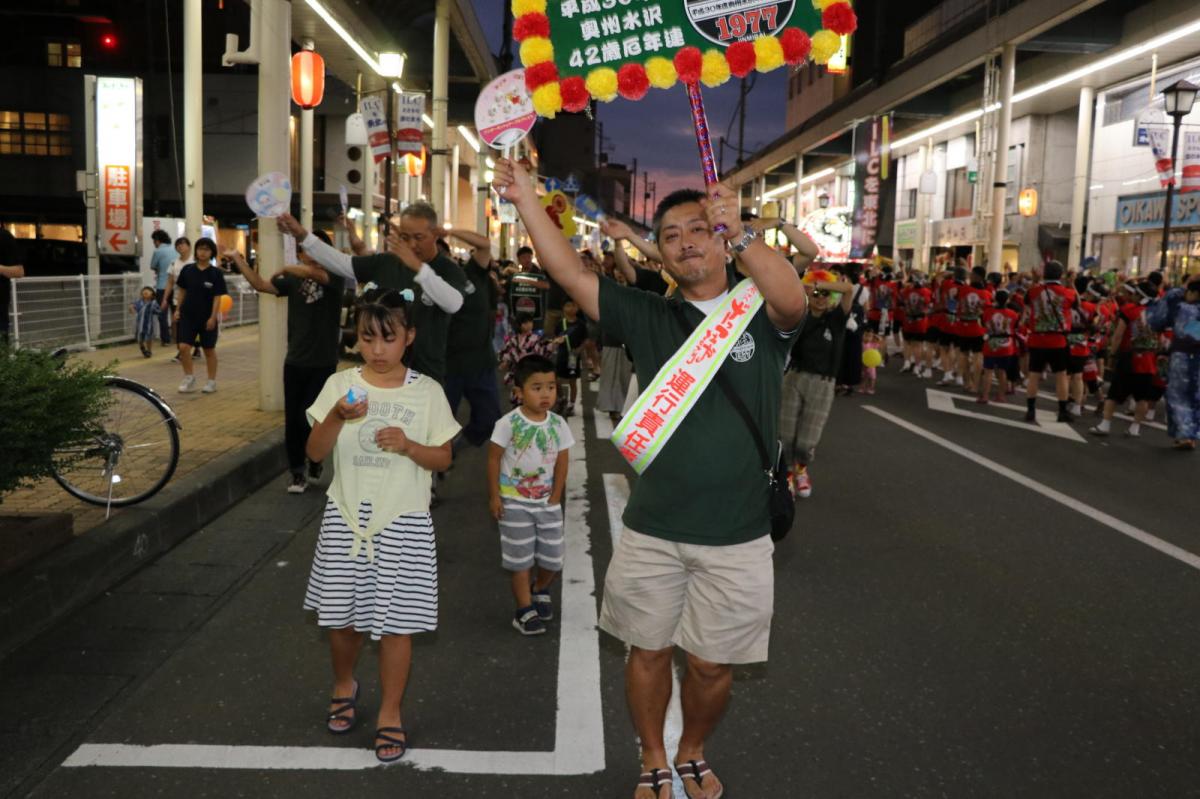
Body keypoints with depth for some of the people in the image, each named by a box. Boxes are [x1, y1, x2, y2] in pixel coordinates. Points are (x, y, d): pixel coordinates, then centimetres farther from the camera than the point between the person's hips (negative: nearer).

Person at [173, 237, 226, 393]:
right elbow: (182, 291, 10)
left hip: (207, 317, -2)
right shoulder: (187, 270, 1)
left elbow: (217, 297, -8)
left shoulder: (216, 273, -7)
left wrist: (213, 317, -13)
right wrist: (178, 309, 6)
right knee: (184, 347, -7)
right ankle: (189, 378, 10)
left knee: (209, 350, 8)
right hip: (188, 314, 2)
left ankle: (212, 381, 20)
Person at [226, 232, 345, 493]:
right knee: (292, 421, 7)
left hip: (323, 363, -4)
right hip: (295, 361, 4)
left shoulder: (334, 277, -8)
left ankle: (315, 461, 24)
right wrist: (238, 259, -2)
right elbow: (260, 284, 0)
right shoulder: (293, 280, 5)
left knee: (308, 418, -4)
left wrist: (285, 268, -13)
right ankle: (298, 472, 21)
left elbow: (314, 273, -28)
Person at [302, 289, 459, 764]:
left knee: (396, 619, 2)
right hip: (347, 516, 2)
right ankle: (344, 684, 41)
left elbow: (443, 458, 1)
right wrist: (338, 417, -20)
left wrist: (409, 446, -18)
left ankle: (390, 712, 21)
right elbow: (315, 453, -2)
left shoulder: (426, 392, -3)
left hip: (402, 521, -1)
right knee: (341, 613, 11)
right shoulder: (340, 385, 0)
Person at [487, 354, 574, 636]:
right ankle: (525, 609, 16)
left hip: (547, 502, 3)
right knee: (521, 558, 4)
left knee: (552, 558, 7)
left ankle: (540, 590, 37)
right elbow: (494, 459, -7)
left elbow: (561, 462, 4)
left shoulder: (558, 424, -4)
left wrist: (556, 497, -1)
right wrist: (494, 496, -8)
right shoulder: (508, 423, -14)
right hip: (514, 502, -3)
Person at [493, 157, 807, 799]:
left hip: (737, 535, -1)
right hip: (652, 529, 2)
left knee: (712, 663, 13)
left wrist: (740, 236, -41)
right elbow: (570, 274, -3)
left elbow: (792, 299, -25)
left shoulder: (762, 315, -2)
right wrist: (525, 197, -10)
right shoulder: (648, 318, 3)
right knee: (648, 651, 14)